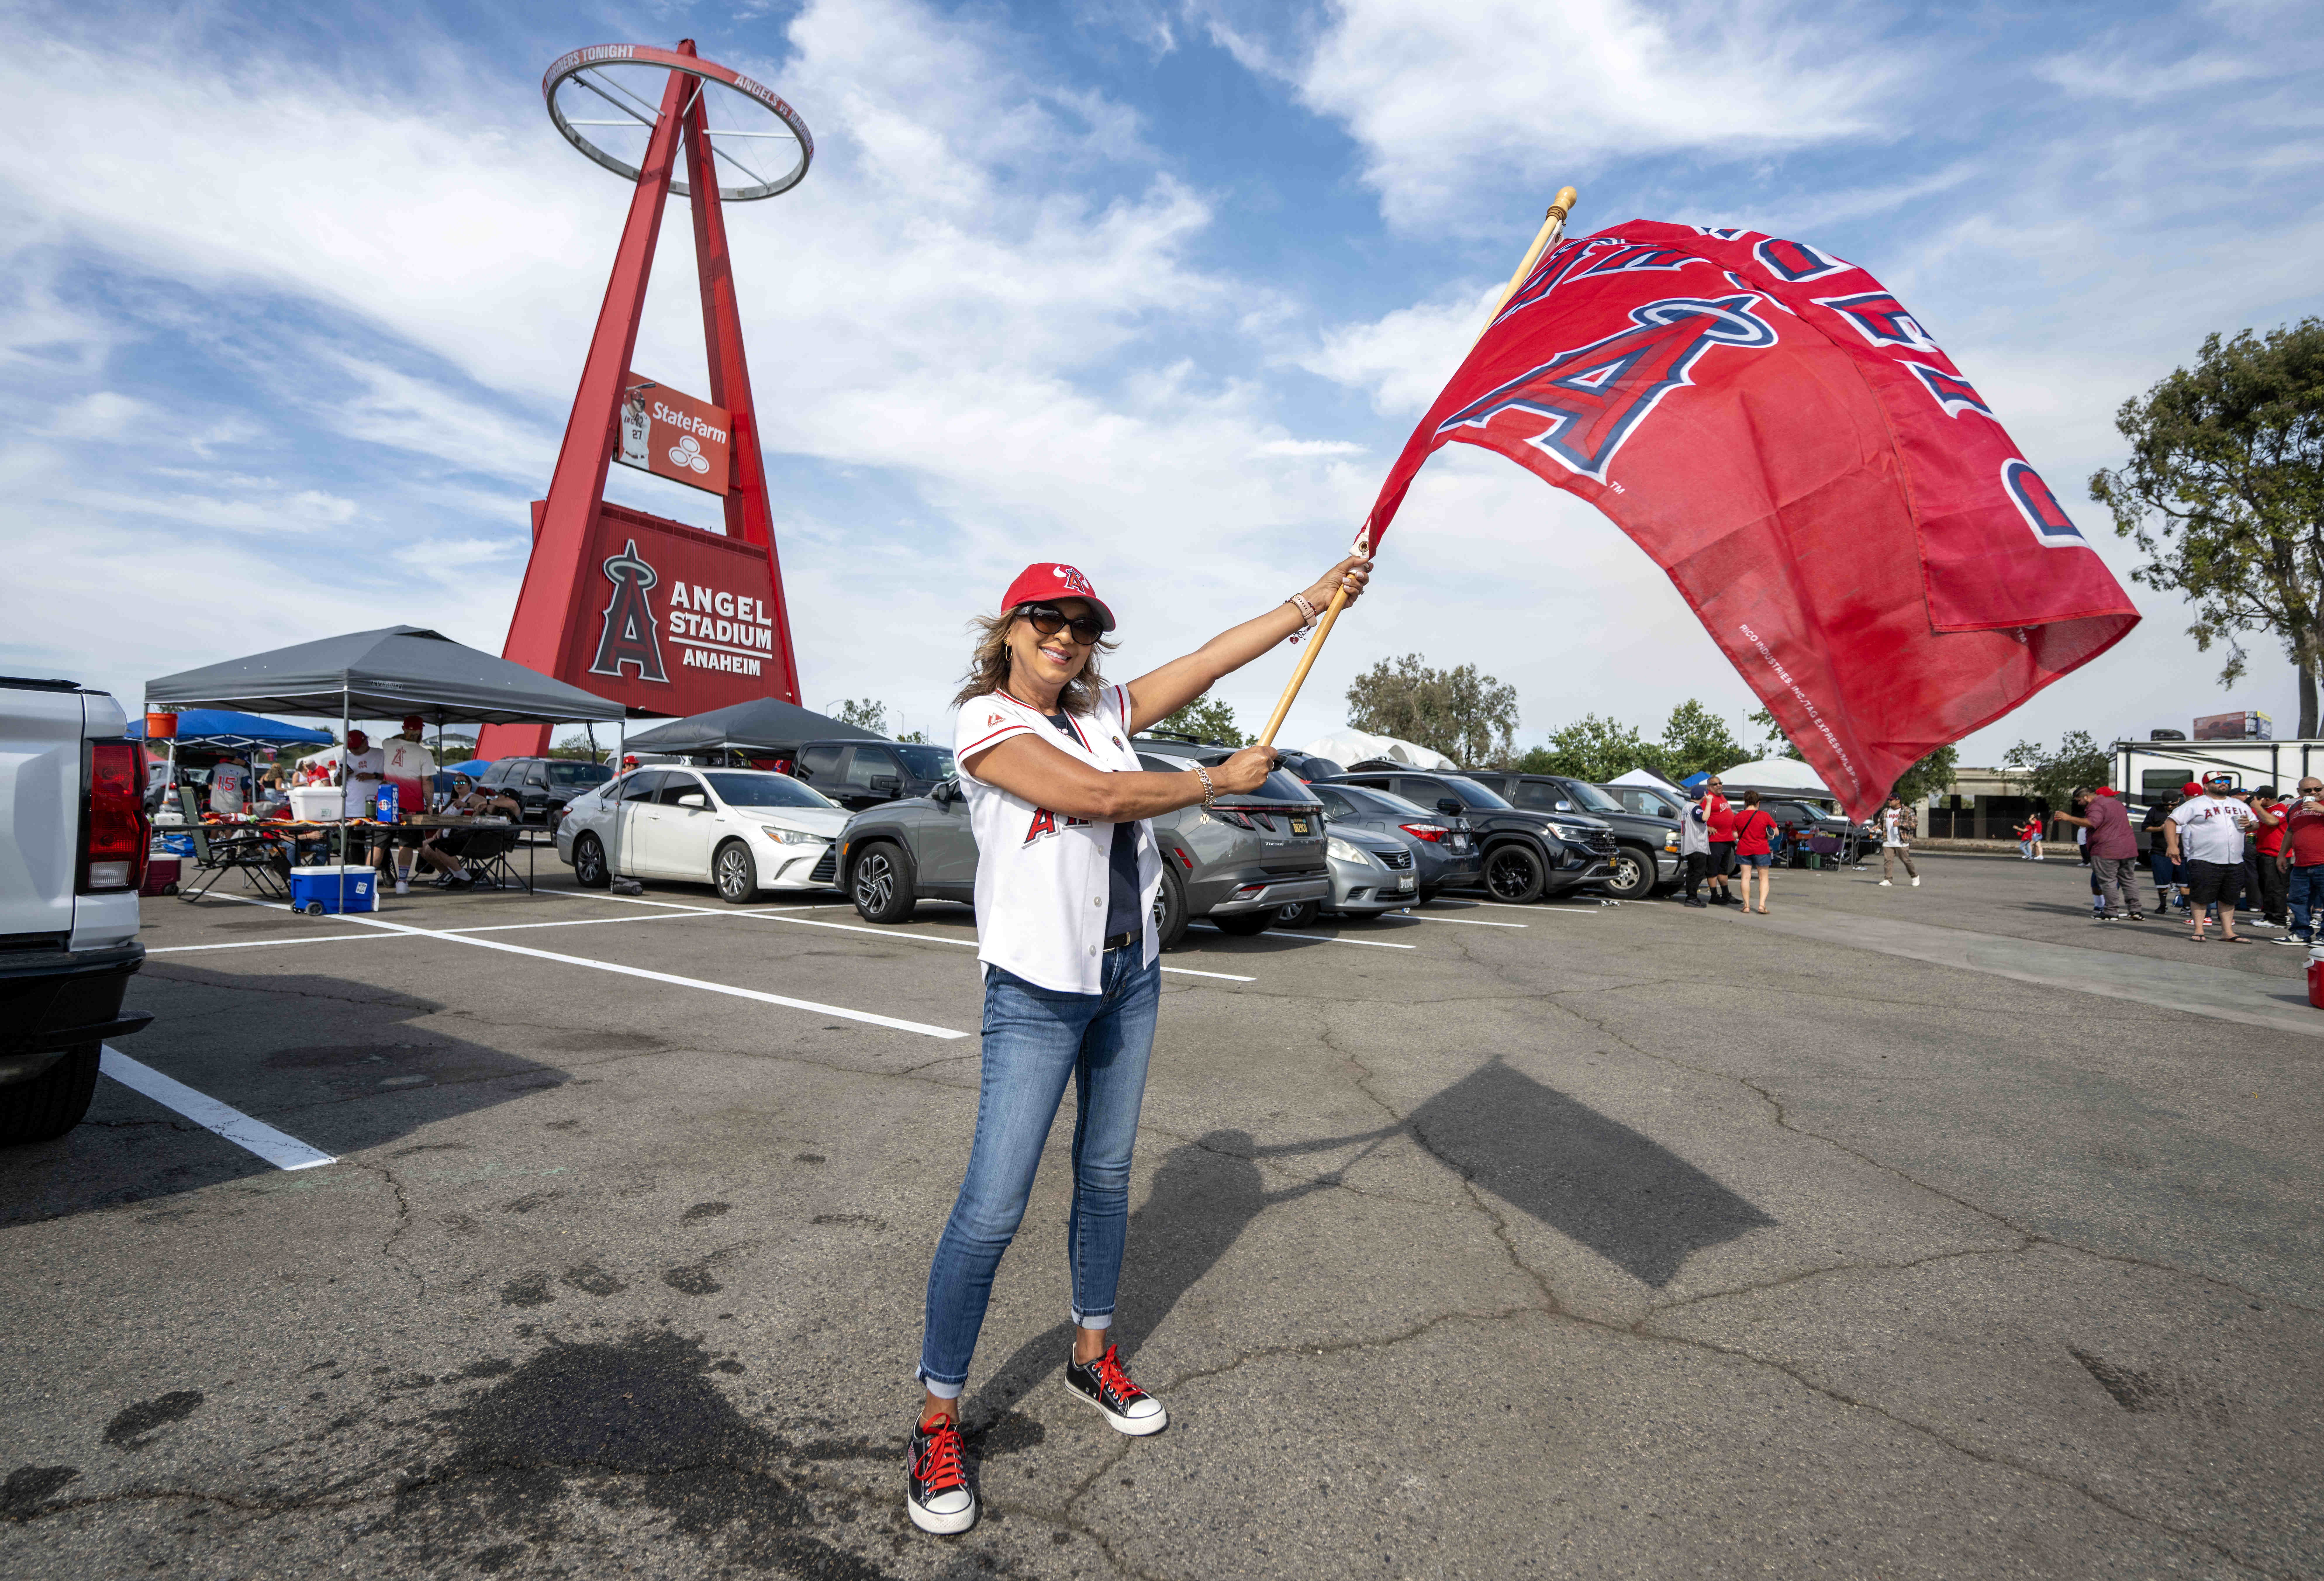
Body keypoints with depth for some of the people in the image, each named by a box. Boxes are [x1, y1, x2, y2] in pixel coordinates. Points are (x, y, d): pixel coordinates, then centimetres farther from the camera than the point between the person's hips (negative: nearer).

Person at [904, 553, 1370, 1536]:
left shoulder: (1101, 715, 10)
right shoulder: (984, 720, -9)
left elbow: (1209, 661, 5)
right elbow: (1100, 796, -20)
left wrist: (1315, 598, 1)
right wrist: (1219, 780, -9)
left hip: (1130, 974, 7)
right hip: (1038, 988, -6)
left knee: (1106, 1175, 17)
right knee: (993, 1207, -5)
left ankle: (1093, 1356, 36)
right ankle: (936, 1424, 12)